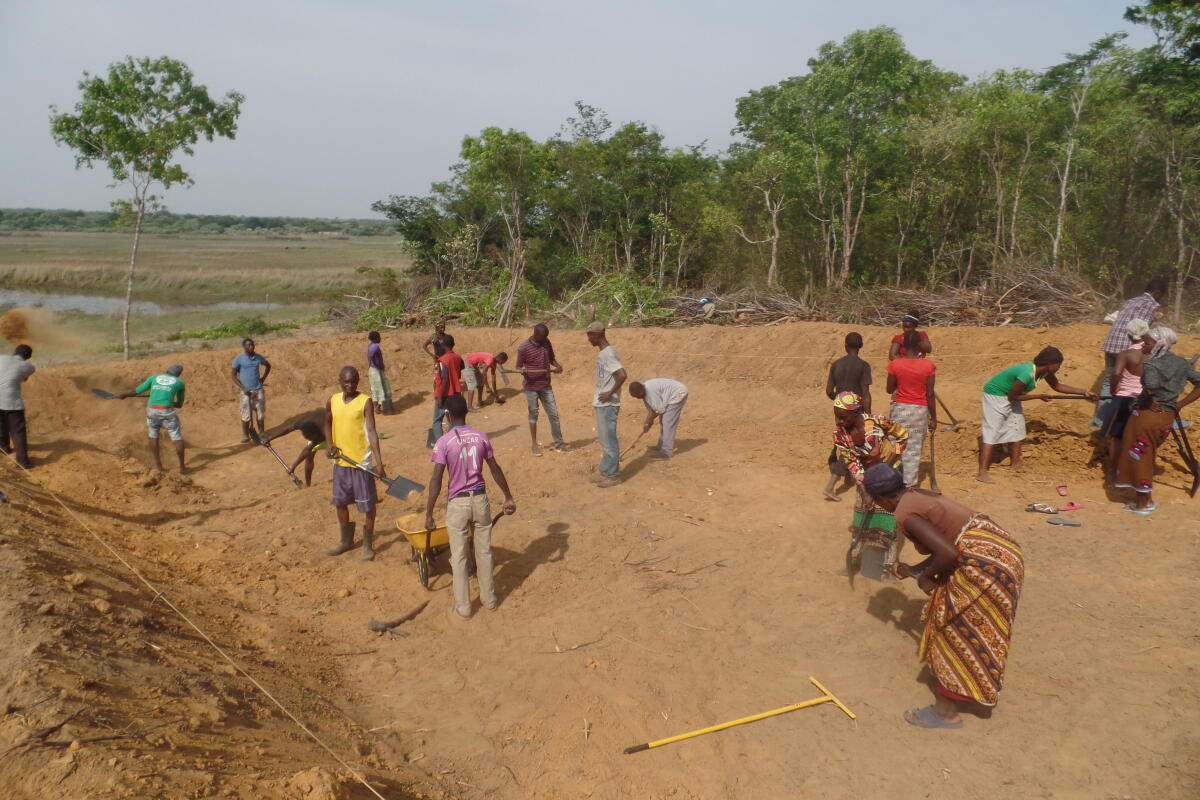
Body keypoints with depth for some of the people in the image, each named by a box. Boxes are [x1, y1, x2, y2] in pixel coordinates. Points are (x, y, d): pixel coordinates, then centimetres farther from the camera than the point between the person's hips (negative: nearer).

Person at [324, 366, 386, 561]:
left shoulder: (365, 402, -12)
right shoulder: (332, 401, 3)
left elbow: (372, 431, -18)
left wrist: (379, 461, -26)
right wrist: (330, 444, 1)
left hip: (362, 461, -5)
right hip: (340, 461, 5)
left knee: (367, 504, 3)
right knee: (340, 502, 17)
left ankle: (368, 544, 18)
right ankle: (346, 540, 35)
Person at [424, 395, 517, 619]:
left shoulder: (444, 442, -12)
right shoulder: (481, 437, -1)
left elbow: (436, 480, -15)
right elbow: (495, 469, 5)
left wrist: (429, 514, -10)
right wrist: (509, 498, 14)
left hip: (457, 502, -3)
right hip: (480, 498, 3)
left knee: (459, 556, 8)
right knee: (484, 551, 16)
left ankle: (463, 607, 14)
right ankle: (489, 599, 27)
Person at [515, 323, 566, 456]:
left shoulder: (546, 342, 3)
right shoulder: (524, 348, -12)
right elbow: (518, 366, -5)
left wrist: (557, 366, -7)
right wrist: (521, 371, -29)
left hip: (546, 386, 4)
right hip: (531, 387, -4)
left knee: (554, 414, 4)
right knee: (533, 415, 4)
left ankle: (559, 444, 12)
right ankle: (535, 445, 15)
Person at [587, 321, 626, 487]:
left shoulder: (608, 354, -19)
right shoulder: (602, 353, 12)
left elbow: (622, 375, -29)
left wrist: (610, 394, -21)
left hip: (607, 405, -10)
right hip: (601, 404, 10)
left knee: (609, 440, -2)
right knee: (604, 439, 16)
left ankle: (613, 475, 7)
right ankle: (605, 471, 26)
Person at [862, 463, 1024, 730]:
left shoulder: (904, 515, -15)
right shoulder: (920, 495, 13)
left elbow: (948, 553, -25)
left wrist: (926, 576, -7)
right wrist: (914, 570, 31)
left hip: (984, 565, -9)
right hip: (1002, 550, 9)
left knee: (950, 631, 5)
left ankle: (946, 712, 16)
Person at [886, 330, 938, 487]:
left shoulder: (895, 365, -8)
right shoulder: (928, 366, -8)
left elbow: (890, 390, 0)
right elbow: (930, 395, -6)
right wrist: (933, 418, 3)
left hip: (899, 409, 0)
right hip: (920, 410, 0)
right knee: (915, 449, 7)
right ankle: (910, 484, 11)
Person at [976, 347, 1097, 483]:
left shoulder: (1044, 371, -6)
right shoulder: (1027, 374, -32)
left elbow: (1057, 386, 11)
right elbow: (1013, 396, -23)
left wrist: (1084, 392, 7)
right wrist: (1039, 396, -15)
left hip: (1009, 395, 10)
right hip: (995, 395, -10)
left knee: (1016, 428, 12)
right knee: (992, 433, -12)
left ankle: (1015, 465, 25)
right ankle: (982, 473, -15)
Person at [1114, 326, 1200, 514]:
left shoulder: (1151, 364, -17)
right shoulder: (1182, 363, 4)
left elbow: (1151, 384, -37)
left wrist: (1152, 401, -18)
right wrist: (1179, 405, 5)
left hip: (1146, 415, -7)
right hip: (1167, 417, 7)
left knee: (1138, 458, 7)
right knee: (1148, 456, 22)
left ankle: (1142, 504, 15)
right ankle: (1148, 499, 29)